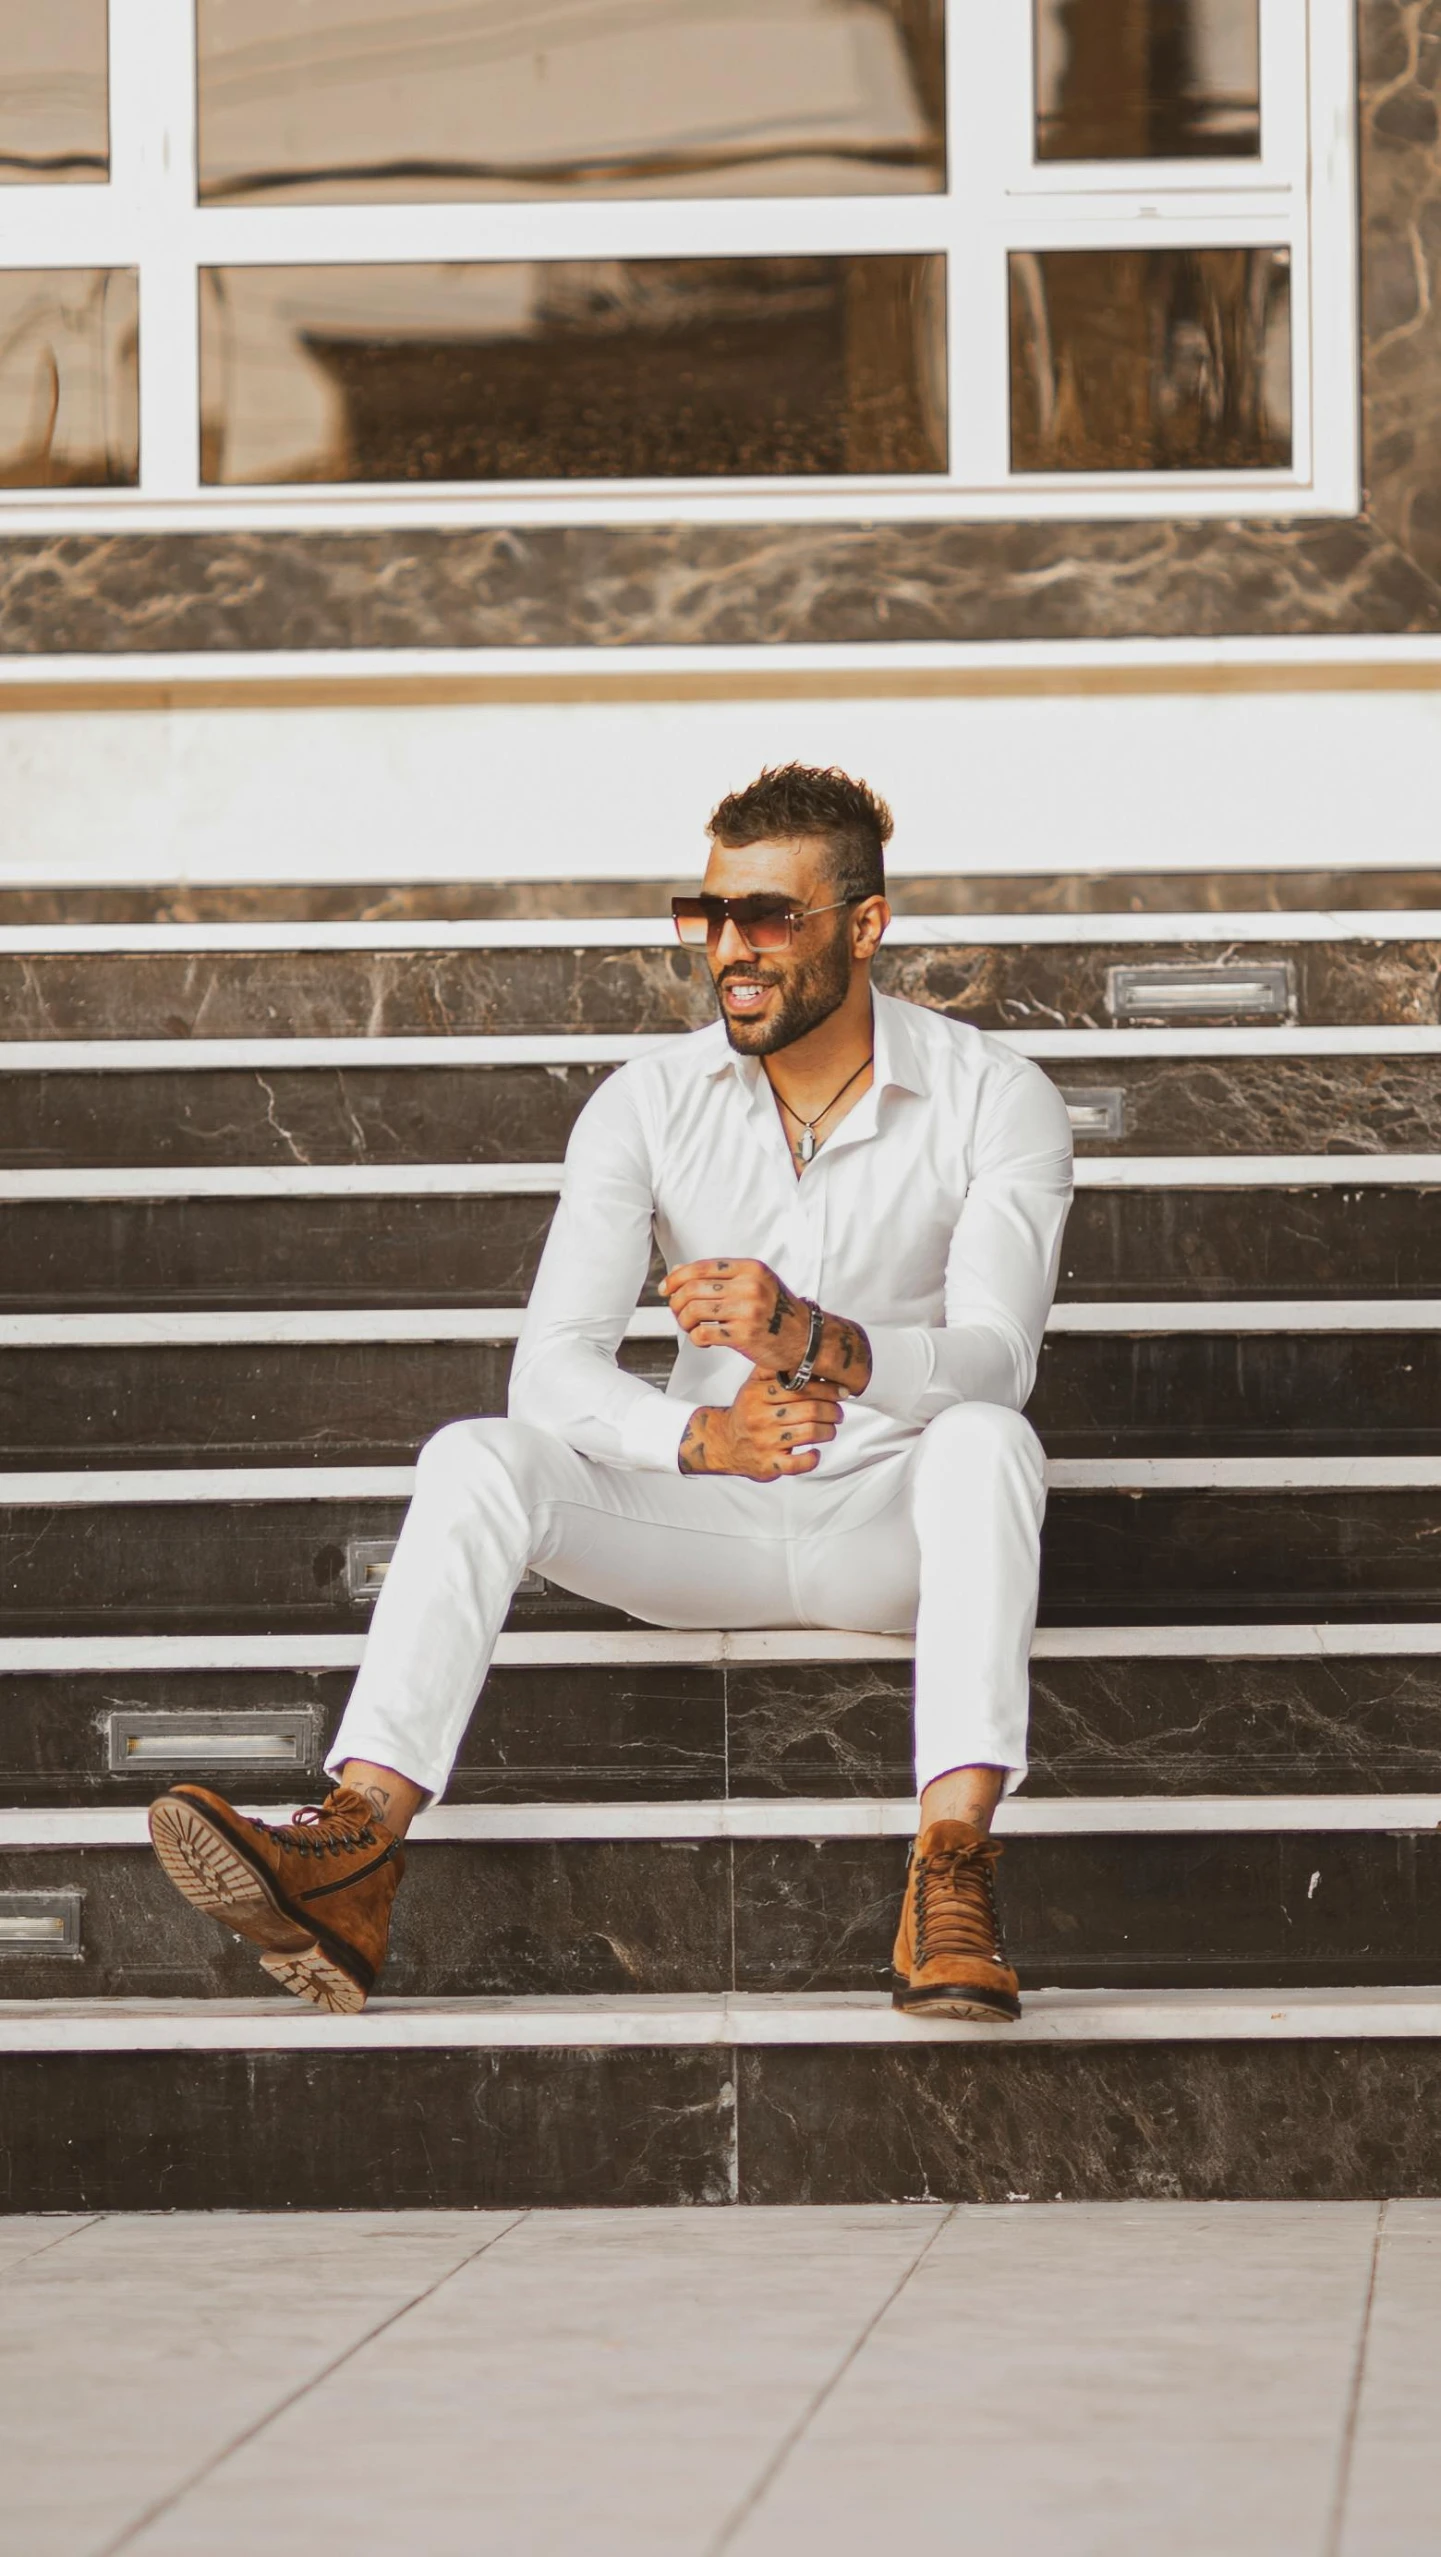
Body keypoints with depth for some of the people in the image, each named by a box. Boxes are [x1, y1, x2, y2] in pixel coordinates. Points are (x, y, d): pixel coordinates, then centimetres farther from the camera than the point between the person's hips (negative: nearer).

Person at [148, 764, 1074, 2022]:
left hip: (898, 1527, -2)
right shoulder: (650, 1103, -3)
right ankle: (353, 1850, -41)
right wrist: (707, 1435, -33)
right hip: (707, 1521, 2)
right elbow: (552, 1366, -12)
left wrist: (817, 1342, -44)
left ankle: (952, 1873, -50)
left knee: (985, 1440, -36)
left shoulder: (995, 1100, -9)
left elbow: (993, 1362, -23)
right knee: (475, 1456, -24)